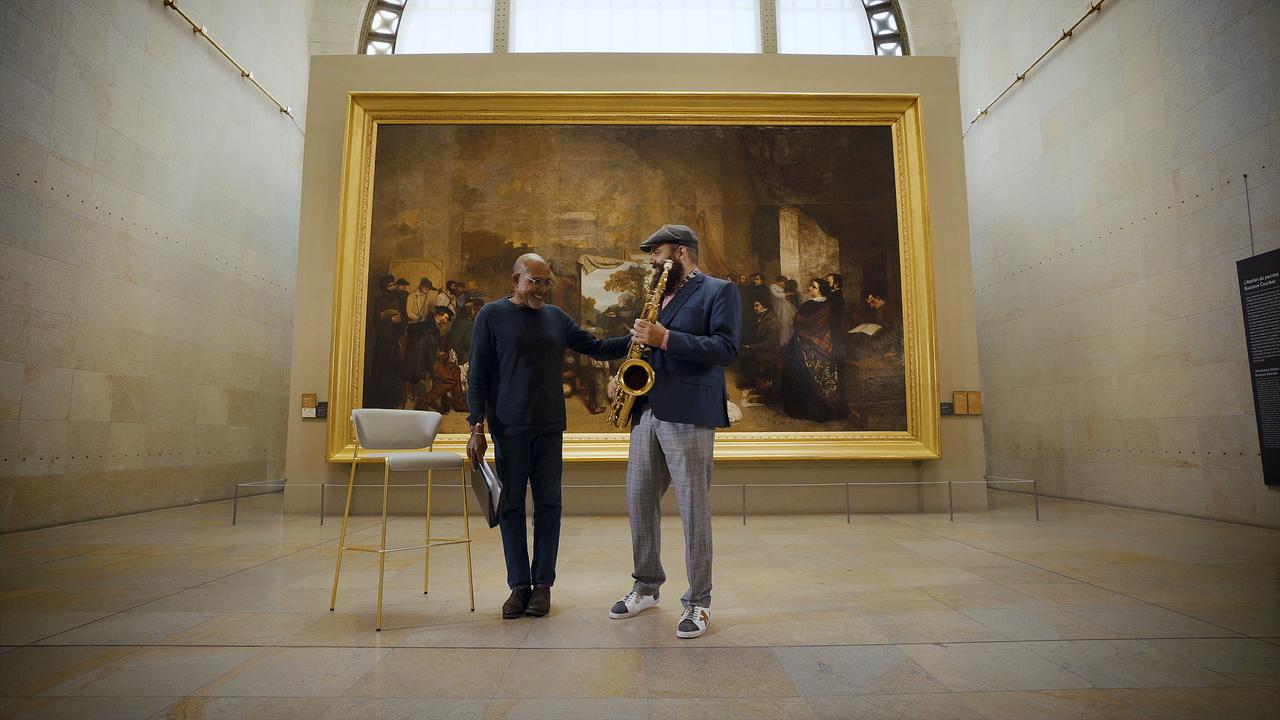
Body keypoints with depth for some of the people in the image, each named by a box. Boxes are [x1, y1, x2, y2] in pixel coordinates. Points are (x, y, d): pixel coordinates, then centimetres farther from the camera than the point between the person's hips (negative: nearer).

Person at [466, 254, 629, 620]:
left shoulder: (556, 317, 10)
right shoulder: (492, 315, -1)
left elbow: (597, 348, 11)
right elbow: (477, 376, -3)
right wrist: (477, 428, -9)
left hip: (550, 427, 3)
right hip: (508, 428, -3)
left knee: (548, 504, 5)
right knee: (511, 506, 3)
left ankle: (542, 584, 16)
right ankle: (518, 585, 16)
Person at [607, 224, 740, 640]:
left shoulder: (719, 291, -1)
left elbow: (726, 349, -14)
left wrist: (665, 339, -20)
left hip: (689, 414, -7)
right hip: (646, 412, 8)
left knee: (693, 508, -2)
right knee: (639, 501, 11)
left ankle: (698, 602, 12)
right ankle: (646, 586, 28)